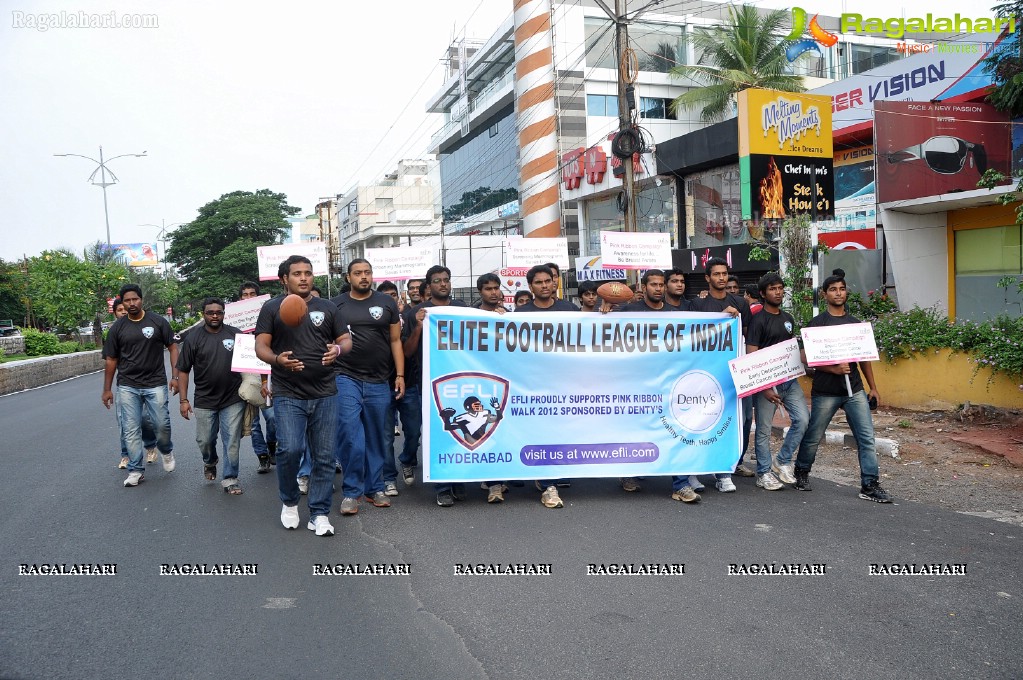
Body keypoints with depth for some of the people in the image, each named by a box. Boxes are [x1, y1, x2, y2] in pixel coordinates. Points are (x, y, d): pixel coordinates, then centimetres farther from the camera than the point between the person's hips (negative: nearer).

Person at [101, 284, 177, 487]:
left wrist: (176, 376, -6)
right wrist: (107, 389, 9)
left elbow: (172, 347, 3)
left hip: (156, 384, -1)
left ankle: (166, 451, 29)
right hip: (127, 387, 2)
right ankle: (136, 470, 12)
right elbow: (111, 360, 9)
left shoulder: (158, 322, 0)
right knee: (131, 430, 2)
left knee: (162, 424, -2)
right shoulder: (117, 328, 4)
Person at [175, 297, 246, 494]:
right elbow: (183, 371, 3)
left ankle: (230, 479, 13)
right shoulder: (193, 339, 2)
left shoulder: (235, 334, 2)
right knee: (205, 441, 11)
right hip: (205, 401, 1)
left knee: (232, 442, 0)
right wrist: (183, 400, -2)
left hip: (233, 399, -1)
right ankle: (210, 463, 42)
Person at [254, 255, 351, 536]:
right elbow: (261, 346, 1)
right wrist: (277, 359, -21)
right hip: (288, 394, -2)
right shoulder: (272, 307, 4)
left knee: (325, 455, 3)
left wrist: (338, 349, -13)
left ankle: (319, 514, 16)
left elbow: (346, 339, 11)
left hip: (324, 394, 2)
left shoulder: (327, 307, 10)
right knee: (290, 449, -15)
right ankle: (289, 502, 13)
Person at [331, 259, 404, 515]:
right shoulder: (335, 305, 5)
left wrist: (400, 375, 3)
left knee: (378, 438, 8)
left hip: (379, 382, 2)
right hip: (346, 379, -2)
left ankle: (374, 488, 20)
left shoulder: (387, 303, 8)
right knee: (350, 437, -8)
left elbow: (395, 341, 9)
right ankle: (352, 492, 4)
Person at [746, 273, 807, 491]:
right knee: (764, 429, 1)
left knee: (802, 419, -3)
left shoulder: (788, 319, 14)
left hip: (789, 378, 6)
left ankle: (783, 461, 15)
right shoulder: (758, 320, -8)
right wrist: (764, 387, -19)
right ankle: (763, 473, 14)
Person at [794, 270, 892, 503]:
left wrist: (873, 387, 14)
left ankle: (870, 485, 2)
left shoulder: (855, 323, 12)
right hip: (825, 392, -4)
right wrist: (834, 369, -21)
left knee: (867, 437, -3)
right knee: (813, 437, 8)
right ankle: (802, 472, 30)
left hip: (855, 390, 4)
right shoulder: (817, 323, -3)